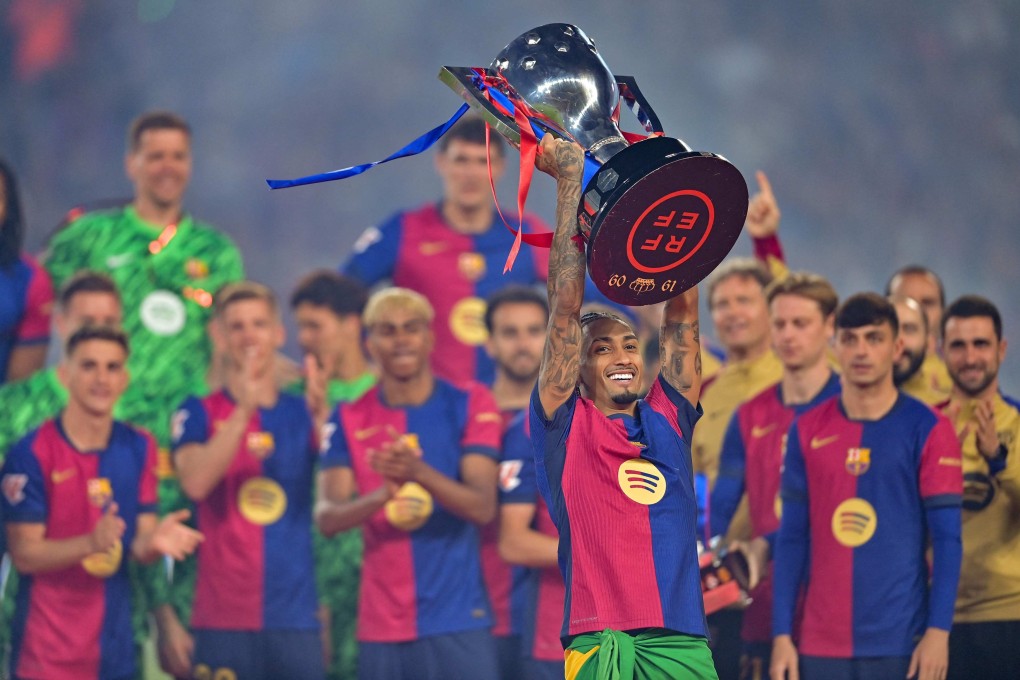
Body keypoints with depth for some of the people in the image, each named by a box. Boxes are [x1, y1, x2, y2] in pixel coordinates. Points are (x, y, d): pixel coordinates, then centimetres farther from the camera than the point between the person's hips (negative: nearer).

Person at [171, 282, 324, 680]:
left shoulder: (305, 415, 11)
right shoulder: (199, 414, 5)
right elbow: (194, 482, -13)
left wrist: (321, 413, -16)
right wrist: (244, 410, -20)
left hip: (297, 619, 2)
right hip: (223, 620, -2)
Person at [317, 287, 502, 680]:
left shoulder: (469, 406, 2)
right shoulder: (350, 420, 8)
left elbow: (484, 507, -8)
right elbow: (327, 517, -2)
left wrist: (420, 473, -28)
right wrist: (381, 497, -25)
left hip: (459, 626, -2)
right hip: (381, 628, 2)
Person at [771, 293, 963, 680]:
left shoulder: (927, 430, 0)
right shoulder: (808, 431, 9)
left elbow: (947, 540, -3)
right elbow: (791, 538, 10)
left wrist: (938, 631, -11)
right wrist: (781, 634, 4)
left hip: (900, 647, -3)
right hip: (822, 645, 3)